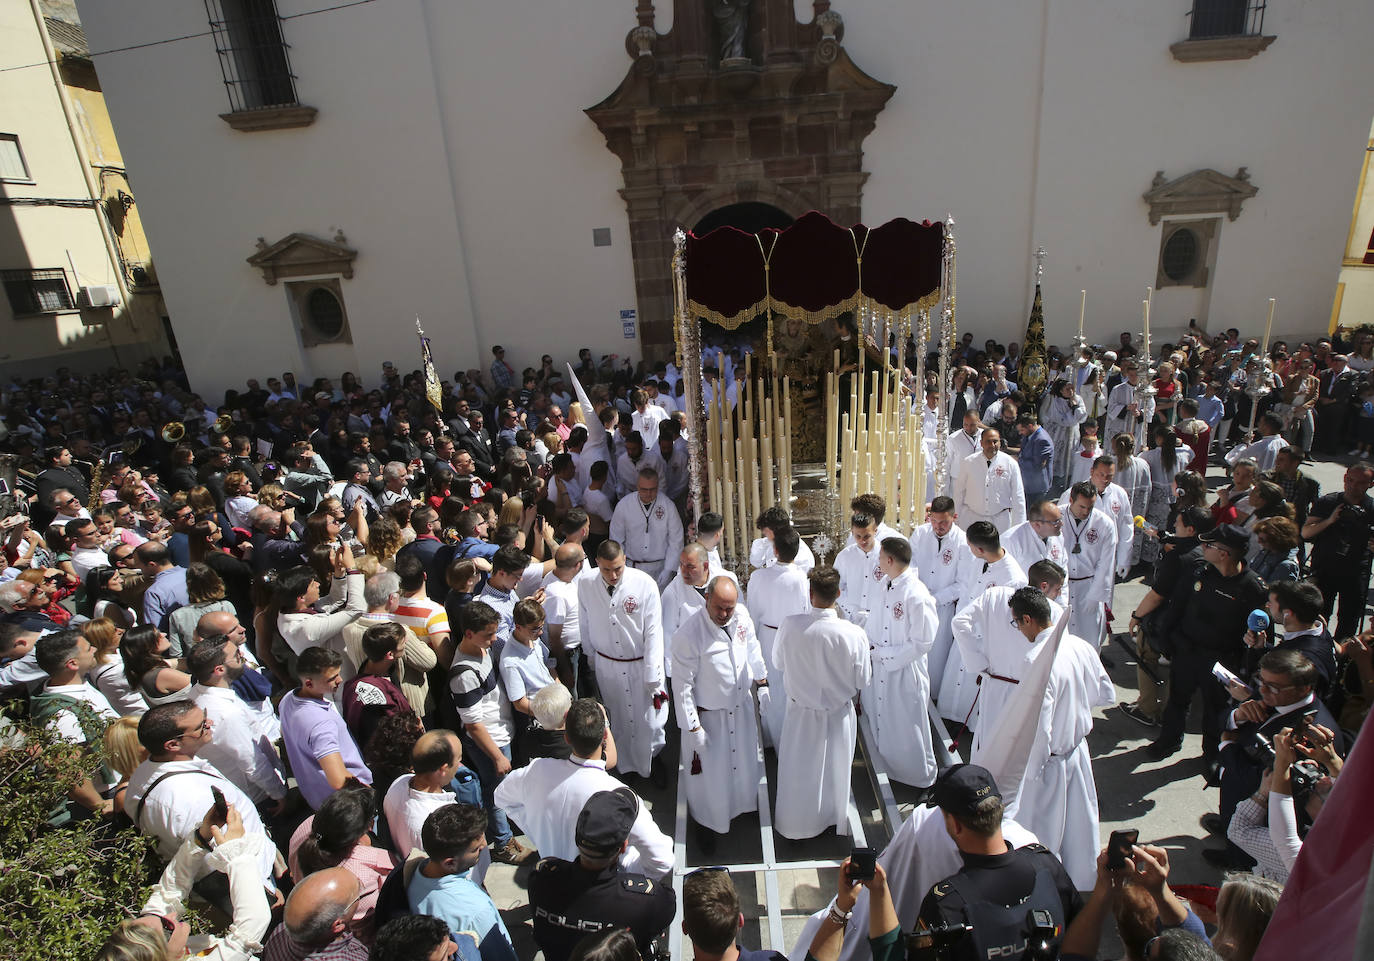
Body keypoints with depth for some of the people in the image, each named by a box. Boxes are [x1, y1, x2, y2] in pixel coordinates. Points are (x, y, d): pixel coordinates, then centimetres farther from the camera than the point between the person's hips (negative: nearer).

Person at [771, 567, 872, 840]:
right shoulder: (854, 634, -27)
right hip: (839, 714, 0)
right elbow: (863, 681, -13)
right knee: (835, 768, 25)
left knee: (799, 770, 22)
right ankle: (834, 819, 49)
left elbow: (778, 664, -8)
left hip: (802, 712, 0)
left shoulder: (790, 625, -25)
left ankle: (795, 827, 42)